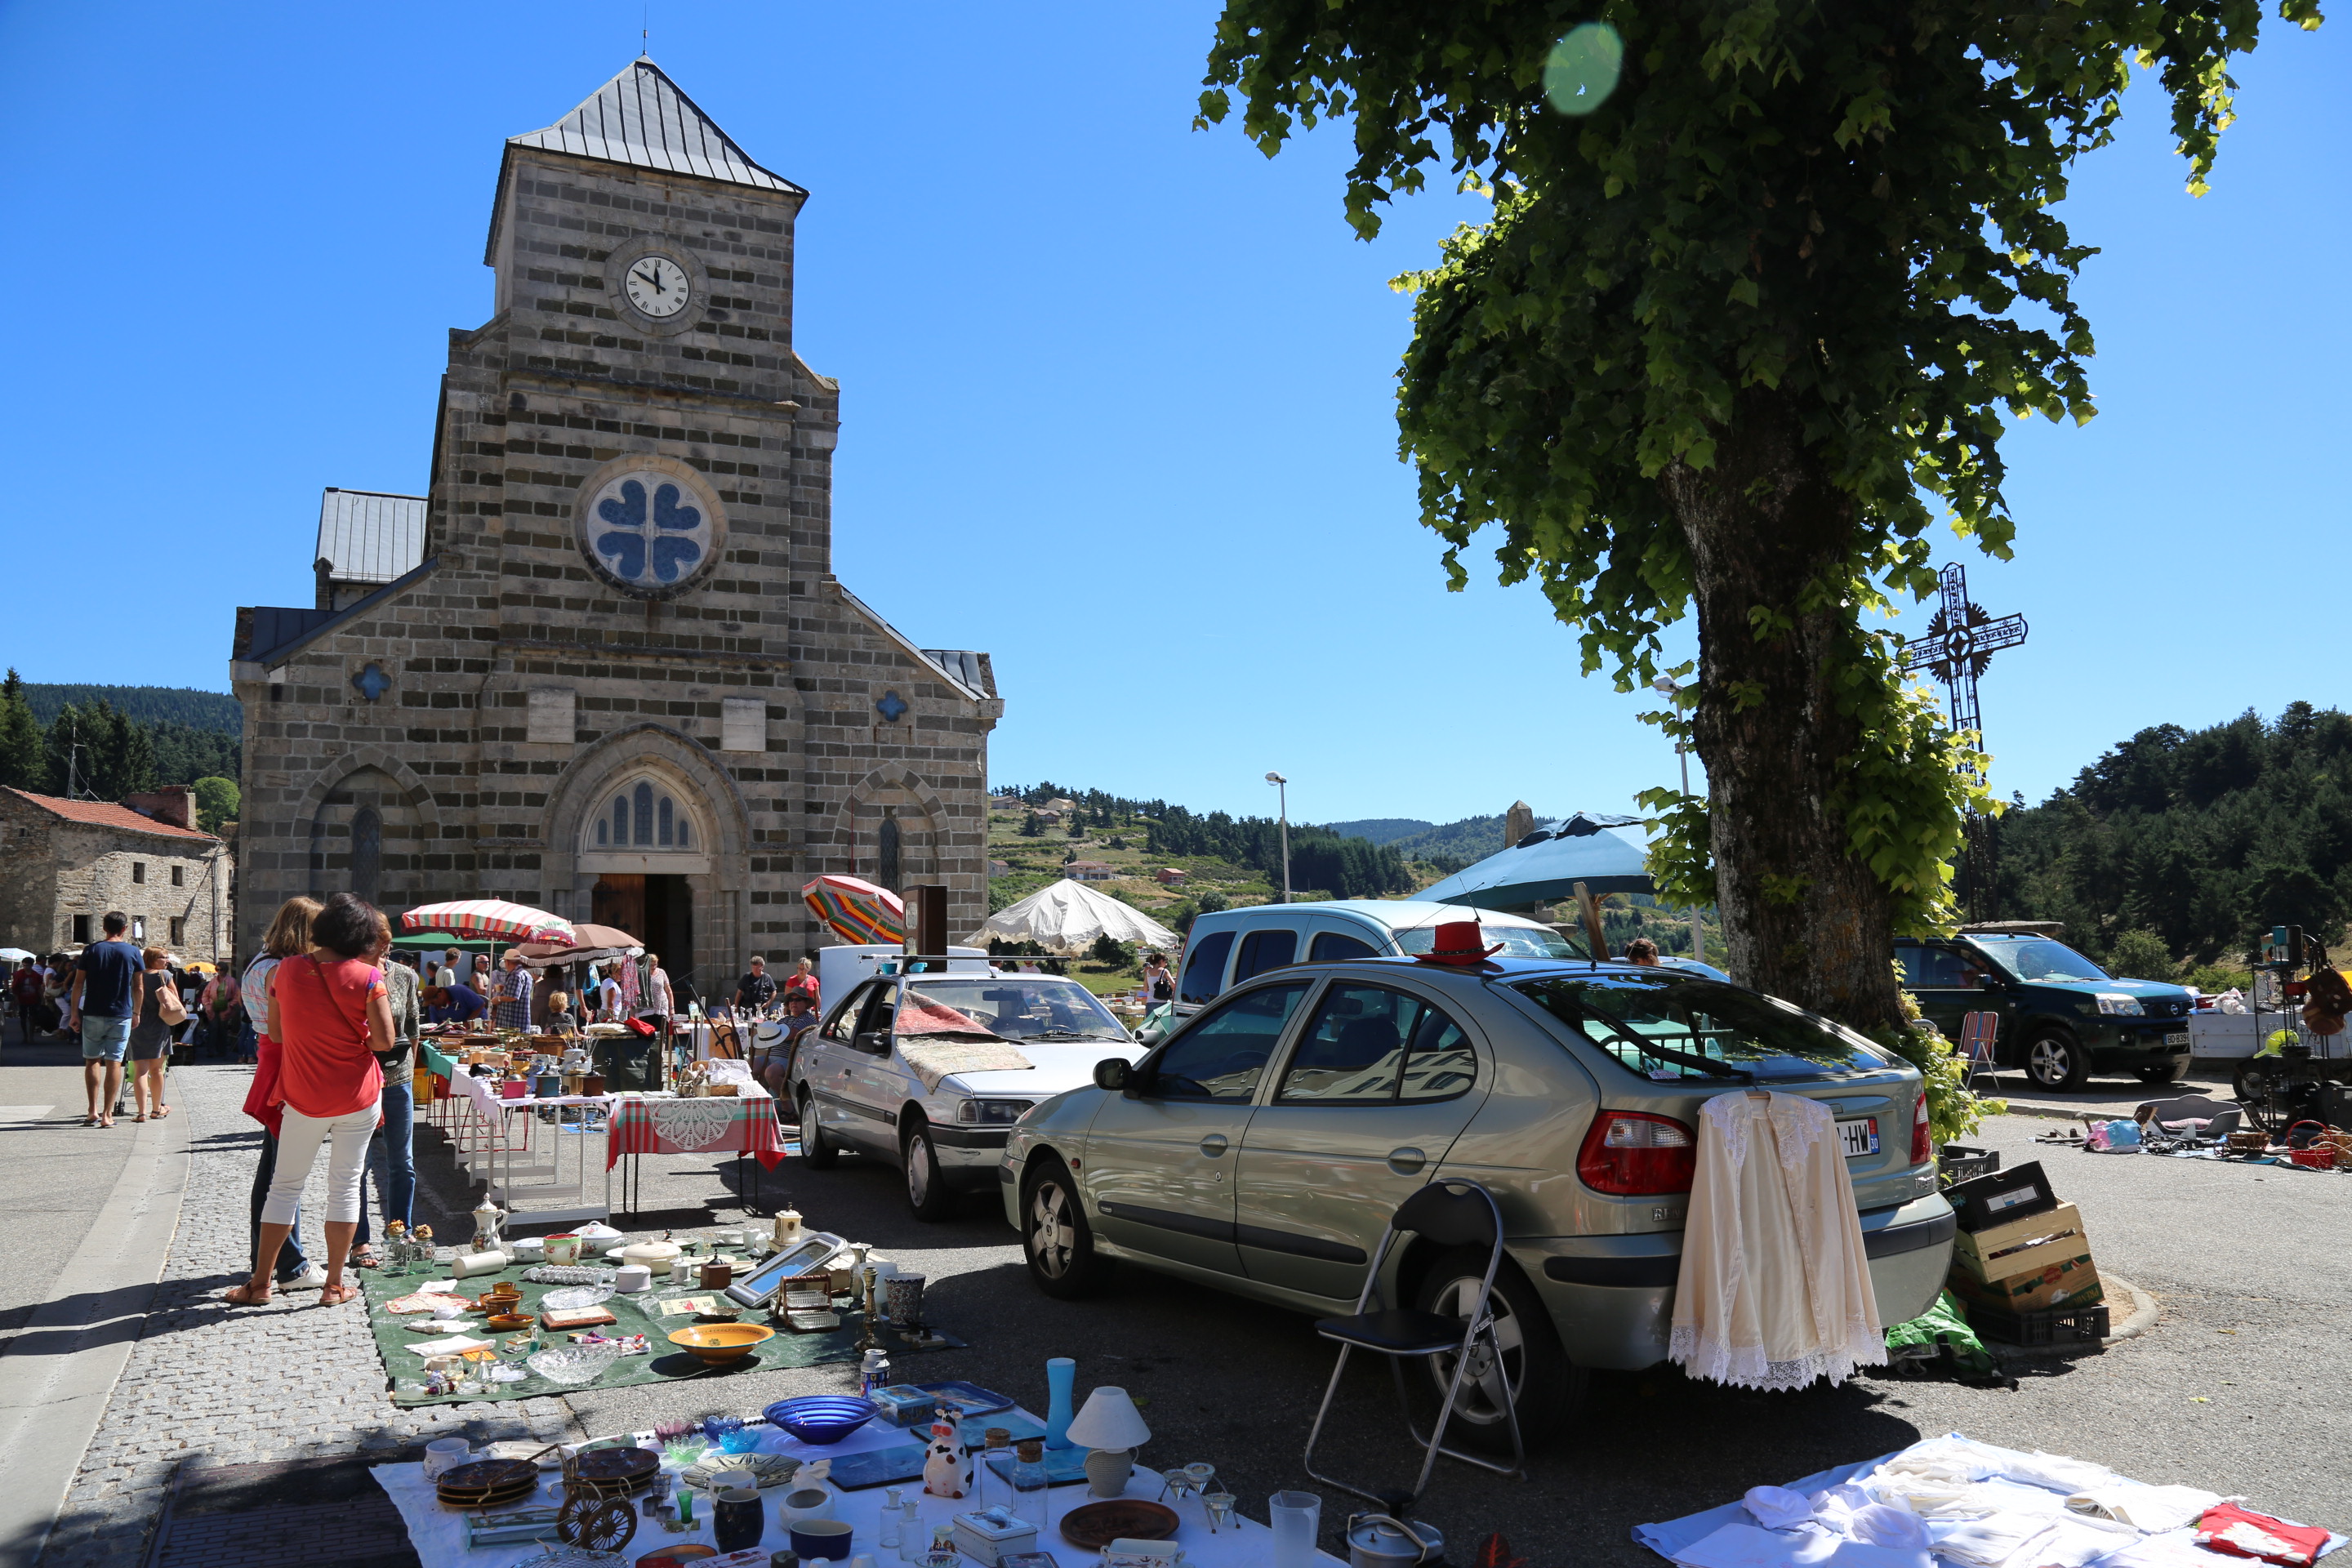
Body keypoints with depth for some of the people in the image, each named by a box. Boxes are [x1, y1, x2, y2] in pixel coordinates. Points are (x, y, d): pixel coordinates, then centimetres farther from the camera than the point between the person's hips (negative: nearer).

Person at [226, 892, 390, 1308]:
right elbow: (384, 1041, -14)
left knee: (285, 1185, 14)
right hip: (357, 1097, -2)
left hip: (303, 1097, 2)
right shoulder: (368, 977, -14)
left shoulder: (287, 970, -4)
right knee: (345, 1187, 7)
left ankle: (260, 1282, 19)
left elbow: (276, 1032, 5)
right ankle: (334, 1285, 13)